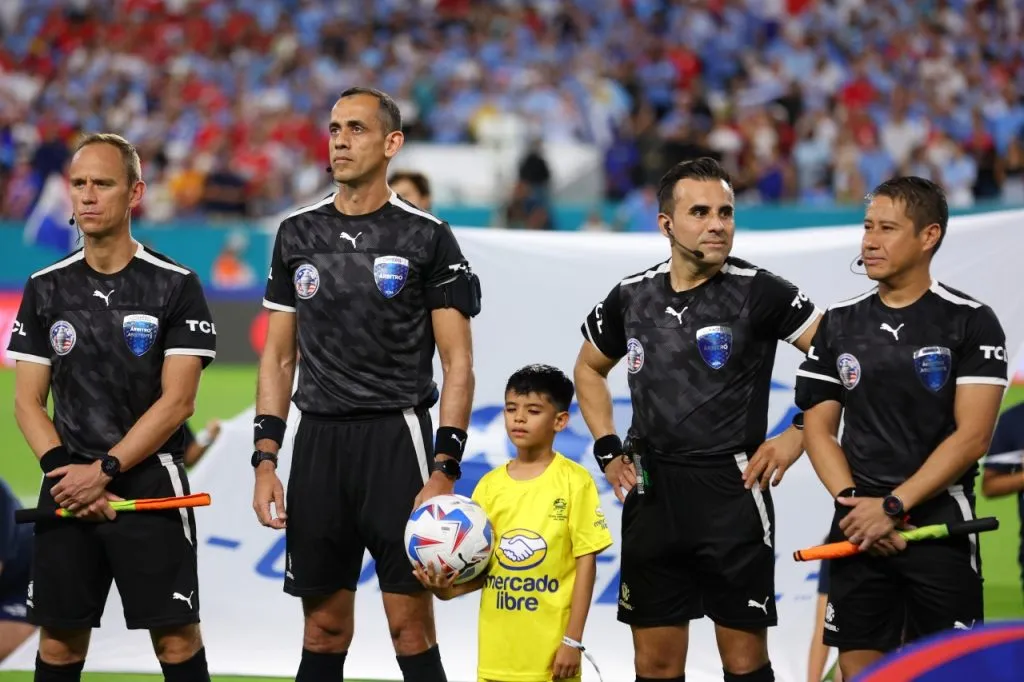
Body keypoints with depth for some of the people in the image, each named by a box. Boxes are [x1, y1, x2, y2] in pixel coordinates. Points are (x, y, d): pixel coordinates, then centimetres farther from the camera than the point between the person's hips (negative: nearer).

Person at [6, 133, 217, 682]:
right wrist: (63, 472, -9)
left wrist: (104, 470, -14)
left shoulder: (175, 286, -3)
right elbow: (27, 401, 7)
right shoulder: (46, 289, 8)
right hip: (67, 489, 3)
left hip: (150, 483, -3)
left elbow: (176, 401, -8)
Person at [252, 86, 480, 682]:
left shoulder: (427, 238, -2)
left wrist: (444, 470, -13)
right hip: (319, 440, 4)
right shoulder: (298, 235, 10)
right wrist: (265, 459, 5)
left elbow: (458, 363, -4)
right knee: (324, 633, 7)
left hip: (397, 437, -4)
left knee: (412, 628, -6)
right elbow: (279, 356, 14)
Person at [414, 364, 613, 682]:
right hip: (497, 650, 4)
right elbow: (480, 566, 7)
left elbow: (586, 562, -5)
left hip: (551, 649, -4)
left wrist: (573, 640, -9)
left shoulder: (574, 481, -5)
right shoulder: (489, 485, 7)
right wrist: (450, 588, -15)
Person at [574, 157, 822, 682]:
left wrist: (798, 434, -10)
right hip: (652, 495, 4)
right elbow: (589, 368, 24)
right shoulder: (631, 297, 6)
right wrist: (607, 450, 13)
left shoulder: (759, 292, -8)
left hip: (732, 492, -4)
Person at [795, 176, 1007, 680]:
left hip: (939, 524, -4)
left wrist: (893, 506, -15)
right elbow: (819, 427, 9)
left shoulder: (971, 322, -3)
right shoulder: (840, 323, 10)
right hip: (859, 528, 4)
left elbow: (971, 435, -10)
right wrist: (852, 502, -8)